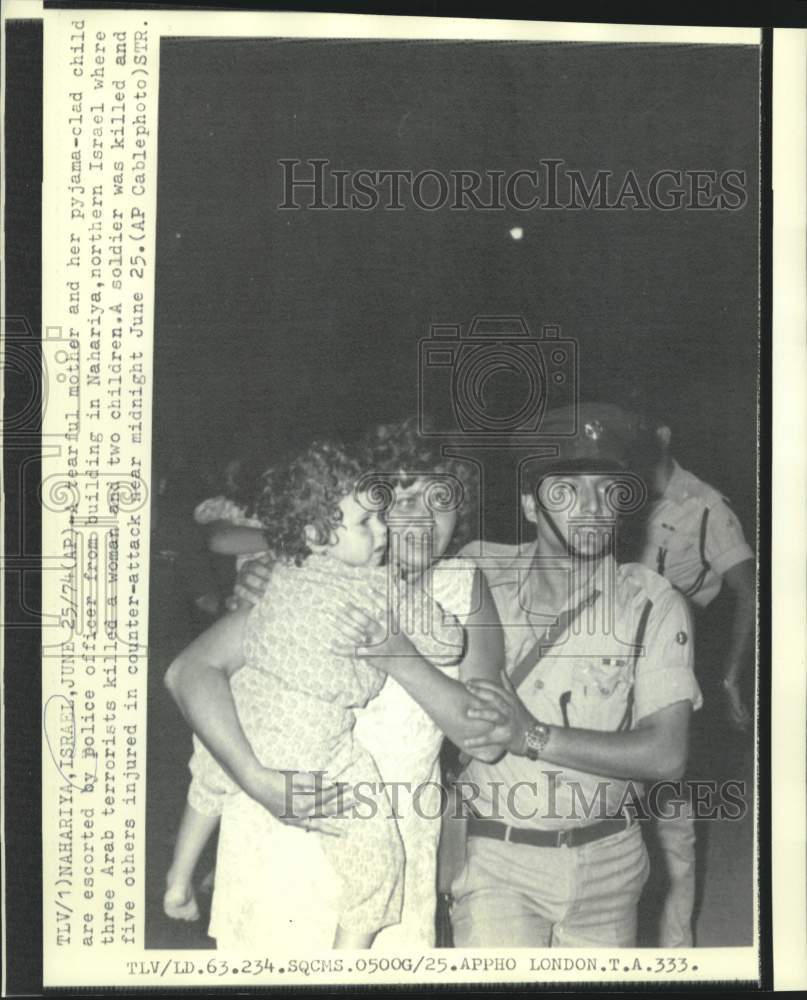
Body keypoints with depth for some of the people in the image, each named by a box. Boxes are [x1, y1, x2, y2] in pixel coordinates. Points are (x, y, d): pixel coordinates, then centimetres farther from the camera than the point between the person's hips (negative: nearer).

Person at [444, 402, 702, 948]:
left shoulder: (654, 604, -5)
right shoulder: (480, 572, -2)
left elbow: (667, 755, -13)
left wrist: (533, 736, -21)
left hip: (607, 861, 1)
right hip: (497, 858, -1)